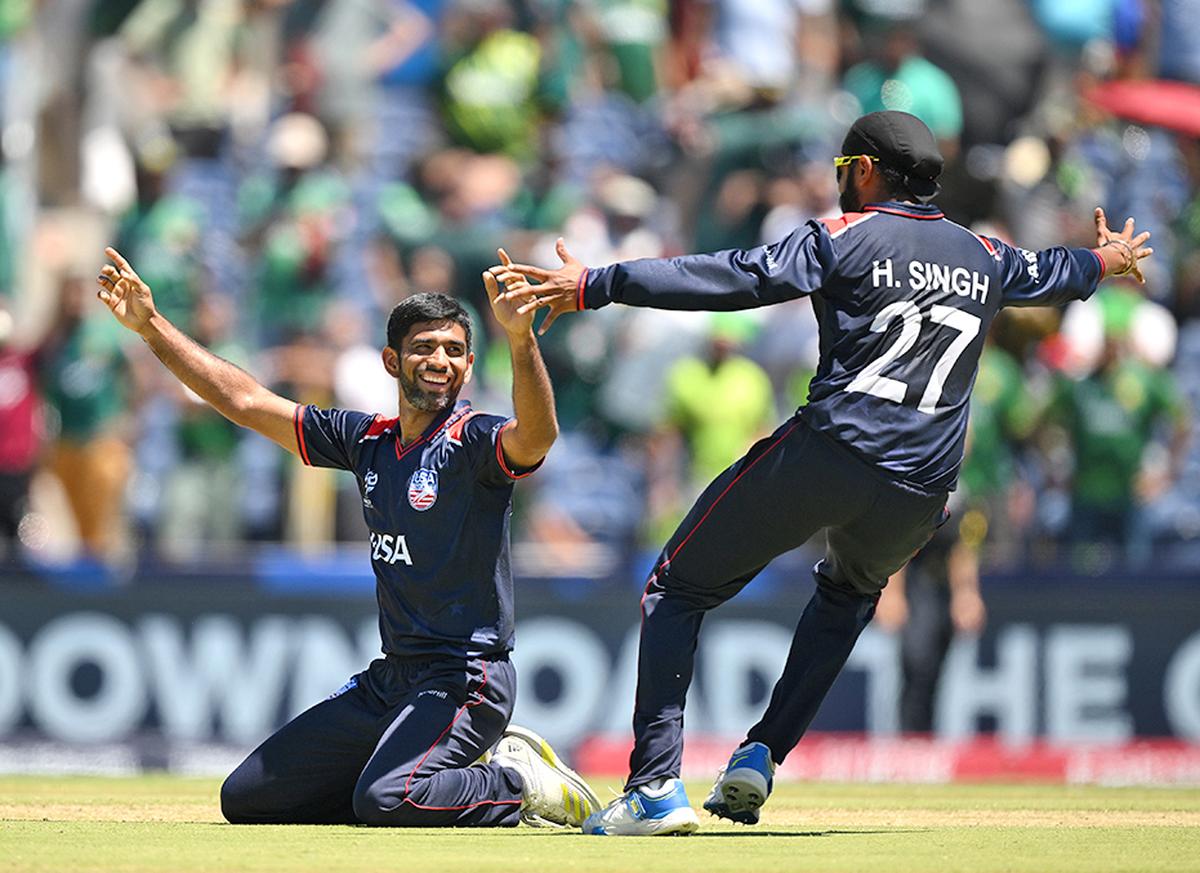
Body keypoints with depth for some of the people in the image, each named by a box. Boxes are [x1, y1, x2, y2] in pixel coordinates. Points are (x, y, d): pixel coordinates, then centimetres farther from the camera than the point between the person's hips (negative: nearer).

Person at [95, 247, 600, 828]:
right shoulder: (369, 440, 10)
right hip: (389, 682, 8)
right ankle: (453, 778, 14)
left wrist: (521, 339, -50)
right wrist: (151, 326, 15)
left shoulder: (474, 442, -10)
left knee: (383, 800, -34)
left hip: (465, 681, -8)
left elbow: (536, 435, -35)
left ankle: (521, 783, -4)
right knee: (245, 798, 9)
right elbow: (244, 402, 17)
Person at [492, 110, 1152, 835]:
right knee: (851, 591, 37)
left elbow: (733, 278, -9)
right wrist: (1104, 261, 64)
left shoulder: (843, 238, 2)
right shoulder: (985, 258, 18)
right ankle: (762, 758, 21)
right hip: (919, 497, 5)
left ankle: (658, 784, -9)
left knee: (677, 589, 7)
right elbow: (1048, 274, 40)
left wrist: (593, 286, -12)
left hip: (824, 456, -5)